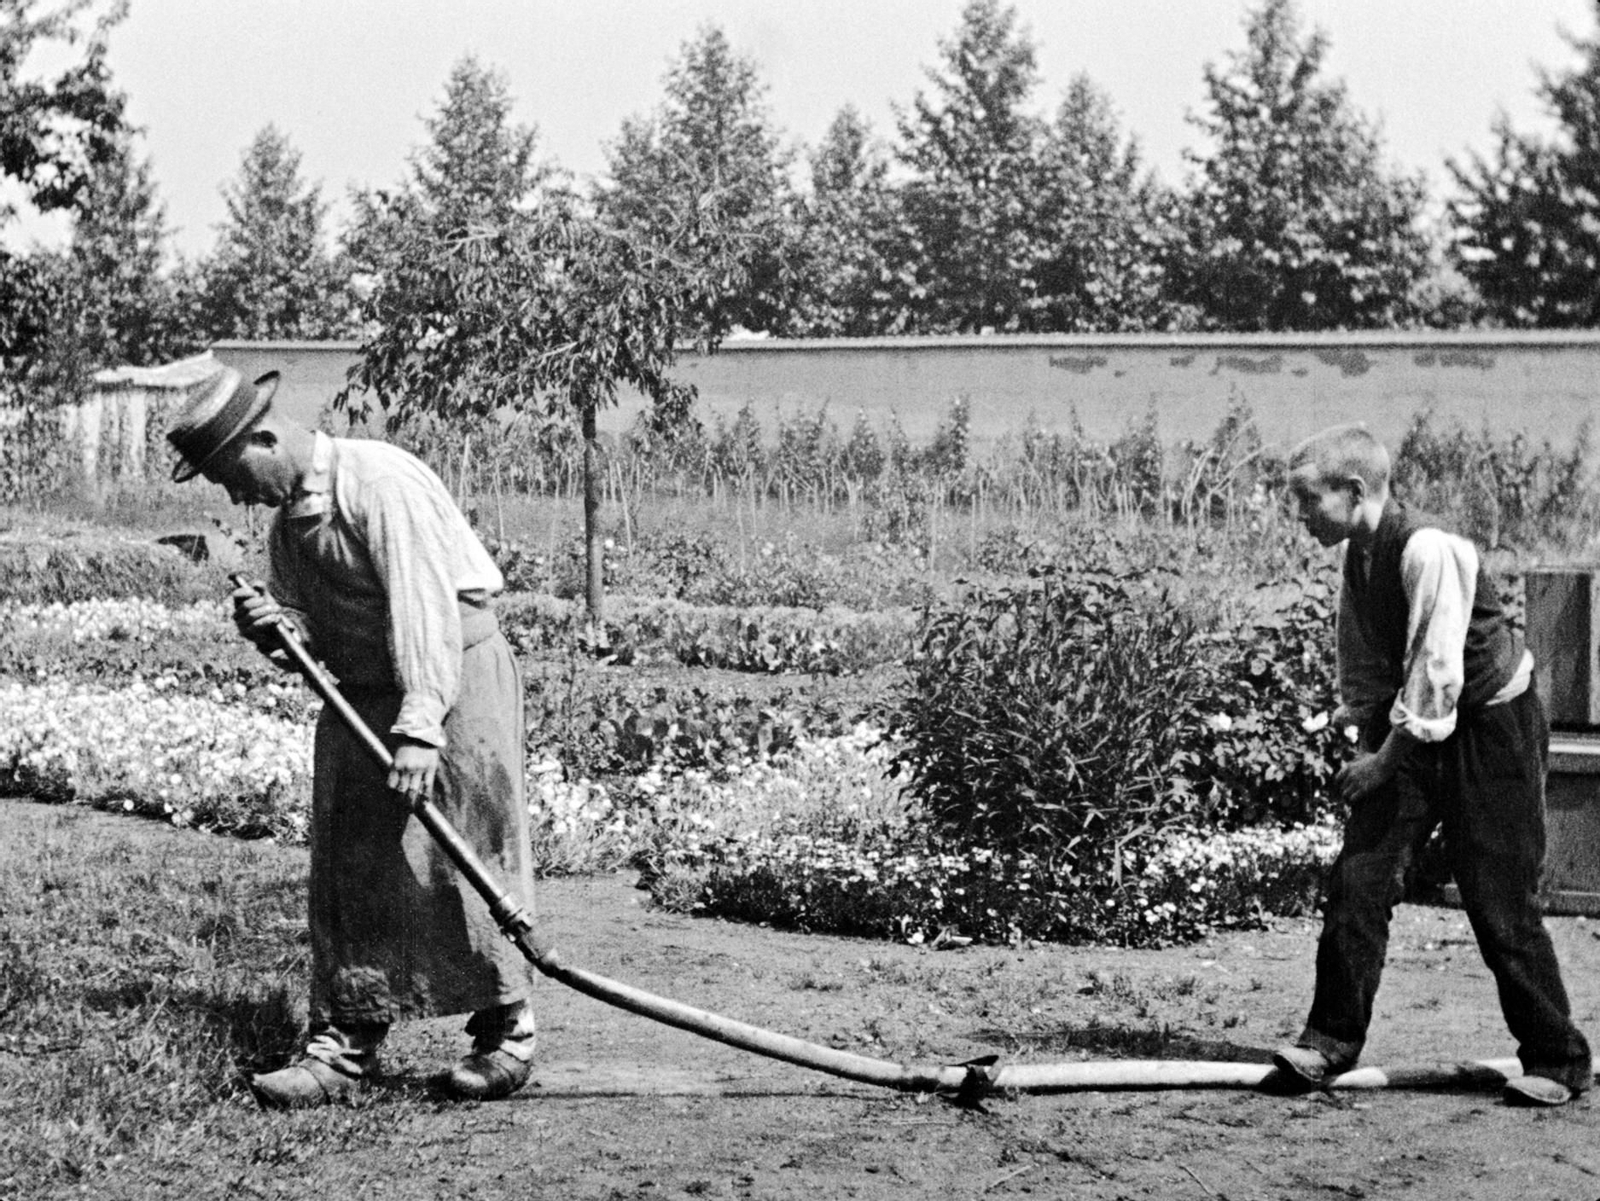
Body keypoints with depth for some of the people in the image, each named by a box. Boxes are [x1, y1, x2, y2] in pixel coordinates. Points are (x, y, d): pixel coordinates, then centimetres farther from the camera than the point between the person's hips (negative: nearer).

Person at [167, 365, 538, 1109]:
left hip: (454, 672, -8)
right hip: (358, 694, 8)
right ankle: (343, 1047, 9)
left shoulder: (382, 482, -17)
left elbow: (425, 607, -24)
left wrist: (419, 728, -30)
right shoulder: (288, 523, 10)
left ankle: (506, 1033, 7)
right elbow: (314, 635, 14)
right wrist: (273, 627, -10)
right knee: (347, 868, 4)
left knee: (458, 859, -6)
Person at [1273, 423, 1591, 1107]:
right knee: (1358, 879, -4)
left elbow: (1437, 672, -27)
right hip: (1410, 735, 7)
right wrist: (1365, 738, 3)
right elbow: (1364, 661, 12)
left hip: (1490, 729, -7)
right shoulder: (1359, 556, 1)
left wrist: (1387, 758, -21)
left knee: (1500, 903, -2)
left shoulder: (1429, 549, -25)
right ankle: (1331, 1040, 3)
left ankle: (1556, 1062, 12)